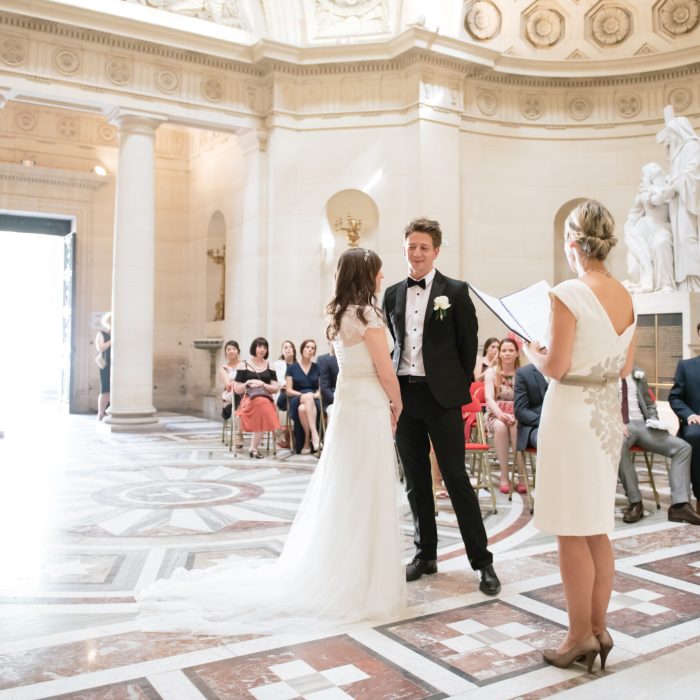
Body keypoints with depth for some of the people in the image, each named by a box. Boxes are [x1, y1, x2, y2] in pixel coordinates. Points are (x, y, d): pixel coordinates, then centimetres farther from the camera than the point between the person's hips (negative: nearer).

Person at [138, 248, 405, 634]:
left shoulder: (339, 313, 11)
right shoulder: (366, 314, -14)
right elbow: (386, 372, -12)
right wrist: (397, 405, 4)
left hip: (347, 403, 8)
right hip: (368, 407, -8)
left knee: (341, 493, 14)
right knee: (364, 497, 0)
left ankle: (334, 570, 24)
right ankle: (360, 580, 10)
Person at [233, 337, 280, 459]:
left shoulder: (270, 367, 16)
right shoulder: (244, 366, 10)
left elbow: (275, 389, 10)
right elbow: (237, 390, 8)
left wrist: (263, 384, -7)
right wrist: (247, 384, -10)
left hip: (267, 399, 2)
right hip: (248, 399, -2)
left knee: (262, 403, -38)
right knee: (261, 403, -39)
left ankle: (253, 448, -29)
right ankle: (254, 447, -31)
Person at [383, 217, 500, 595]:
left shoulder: (455, 291, -2)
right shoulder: (393, 294, 10)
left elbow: (468, 344, 0)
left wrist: (458, 388, -1)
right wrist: (392, 387, 10)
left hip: (441, 397, -4)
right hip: (404, 395, 4)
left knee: (456, 479, -2)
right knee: (416, 482, 11)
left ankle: (482, 561, 9)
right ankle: (425, 554, 24)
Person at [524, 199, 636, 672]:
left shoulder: (569, 294, -16)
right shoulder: (626, 296, 6)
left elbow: (556, 367, -16)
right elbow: (625, 368, 11)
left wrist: (533, 353, 2)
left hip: (571, 414, -8)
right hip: (609, 414, 8)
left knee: (572, 533, 4)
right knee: (598, 530, 16)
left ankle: (581, 636, 15)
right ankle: (598, 629, 27)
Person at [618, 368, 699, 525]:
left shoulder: (638, 374, 21)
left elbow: (650, 405, 26)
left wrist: (653, 421, 5)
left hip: (641, 424, 6)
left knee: (683, 447, -13)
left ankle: (679, 505, -22)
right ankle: (635, 503, -27)